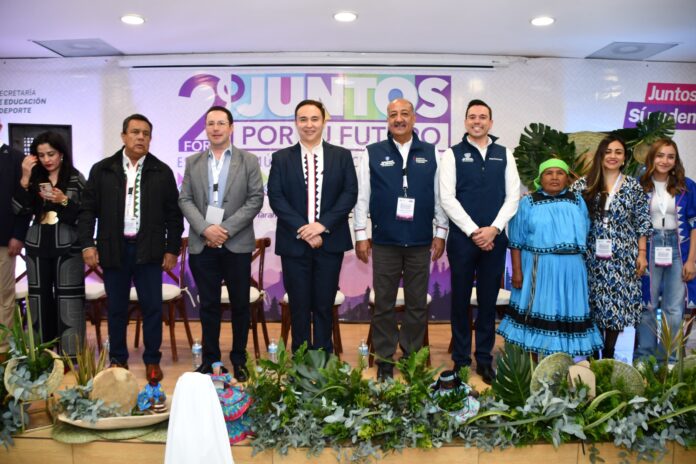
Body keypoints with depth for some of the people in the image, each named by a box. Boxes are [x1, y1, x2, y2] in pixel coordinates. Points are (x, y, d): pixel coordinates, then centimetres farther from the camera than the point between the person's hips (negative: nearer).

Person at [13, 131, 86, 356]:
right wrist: (24, 179, -8)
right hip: (37, 247, 3)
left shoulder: (76, 179, 0)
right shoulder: (34, 179, 8)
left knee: (68, 303, -5)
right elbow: (20, 210, -1)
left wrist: (64, 201, -18)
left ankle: (70, 358, 2)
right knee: (40, 300, 7)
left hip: (68, 248, -3)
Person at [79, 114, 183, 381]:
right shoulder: (102, 170, 5)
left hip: (148, 250, -1)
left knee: (152, 307, 2)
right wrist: (87, 244, -4)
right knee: (116, 309, 10)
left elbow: (174, 214, 4)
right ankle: (118, 360, 24)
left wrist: (172, 249, 0)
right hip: (114, 249, 1)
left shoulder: (162, 172, 3)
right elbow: (88, 209, 5)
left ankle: (152, 361, 16)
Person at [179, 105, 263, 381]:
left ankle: (239, 360, 18)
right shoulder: (193, 162, 11)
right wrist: (206, 229, -12)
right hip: (202, 245, 2)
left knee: (240, 305, 6)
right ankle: (210, 359, 19)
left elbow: (256, 199, -4)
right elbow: (185, 200, 4)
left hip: (237, 244, -1)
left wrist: (227, 229, -13)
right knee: (208, 305, 8)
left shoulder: (248, 161, 4)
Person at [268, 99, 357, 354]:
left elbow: (350, 194, -2)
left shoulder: (342, 156, 7)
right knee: (299, 307, 6)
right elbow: (276, 198, -3)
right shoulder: (281, 158, 6)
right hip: (294, 242, 0)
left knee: (324, 305, 7)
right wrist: (303, 230, -13)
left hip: (330, 241, 0)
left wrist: (322, 224, -14)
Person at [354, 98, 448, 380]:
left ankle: (412, 357, 24)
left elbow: (439, 196, 9)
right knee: (384, 304, 6)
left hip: (420, 242, 1)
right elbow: (362, 197, 3)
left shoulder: (430, 154, 6)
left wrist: (441, 233, 5)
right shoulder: (373, 154, 3)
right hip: (384, 241, -1)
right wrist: (361, 234, -1)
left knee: (417, 304, 9)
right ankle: (384, 360, 18)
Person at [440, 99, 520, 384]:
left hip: (494, 239, 2)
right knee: (461, 300, 6)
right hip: (462, 238, -2)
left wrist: (493, 229, -9)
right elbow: (447, 198, -6)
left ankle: (484, 359, 20)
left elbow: (513, 197, 4)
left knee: (488, 300, 8)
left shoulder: (504, 155, 9)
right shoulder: (453, 154, 1)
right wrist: (473, 232, -12)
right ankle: (460, 360, 17)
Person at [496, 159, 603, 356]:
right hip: (538, 269, -3)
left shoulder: (578, 201, 11)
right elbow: (516, 242, -2)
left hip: (571, 269, 3)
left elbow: (586, 235, 11)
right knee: (537, 313, 2)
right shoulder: (528, 203, 2)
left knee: (568, 313, 8)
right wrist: (517, 271, -8)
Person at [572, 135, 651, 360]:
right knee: (593, 305, 4)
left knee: (617, 302, 4)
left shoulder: (634, 187, 5)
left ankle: (609, 354, 18)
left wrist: (641, 254, 1)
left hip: (622, 258, 1)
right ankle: (593, 356, 16)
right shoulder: (583, 185, 2)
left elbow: (642, 223, 5)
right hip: (592, 257, 0)